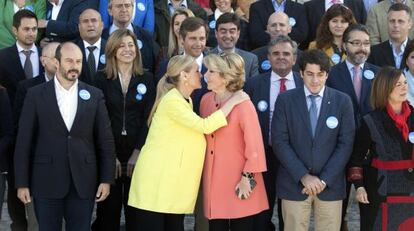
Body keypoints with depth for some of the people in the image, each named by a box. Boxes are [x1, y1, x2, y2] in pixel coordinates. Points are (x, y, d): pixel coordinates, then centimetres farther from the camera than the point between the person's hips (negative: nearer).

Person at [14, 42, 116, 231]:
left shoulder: (94, 96, 5)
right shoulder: (36, 95, 1)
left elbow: (105, 140, 6)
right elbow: (24, 141, 0)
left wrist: (106, 179, 1)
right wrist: (22, 183, -4)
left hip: (83, 182, 1)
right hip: (46, 182, -1)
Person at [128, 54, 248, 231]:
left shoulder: (185, 100, 15)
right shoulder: (172, 101, -16)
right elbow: (205, 126, -21)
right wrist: (232, 101, -16)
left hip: (175, 180, 9)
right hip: (157, 180, -9)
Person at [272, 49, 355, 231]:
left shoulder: (342, 101, 2)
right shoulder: (285, 100, 0)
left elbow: (345, 144, -1)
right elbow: (279, 142, -4)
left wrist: (325, 179, -8)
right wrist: (303, 176, -12)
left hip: (330, 185, 1)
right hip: (294, 184, 0)